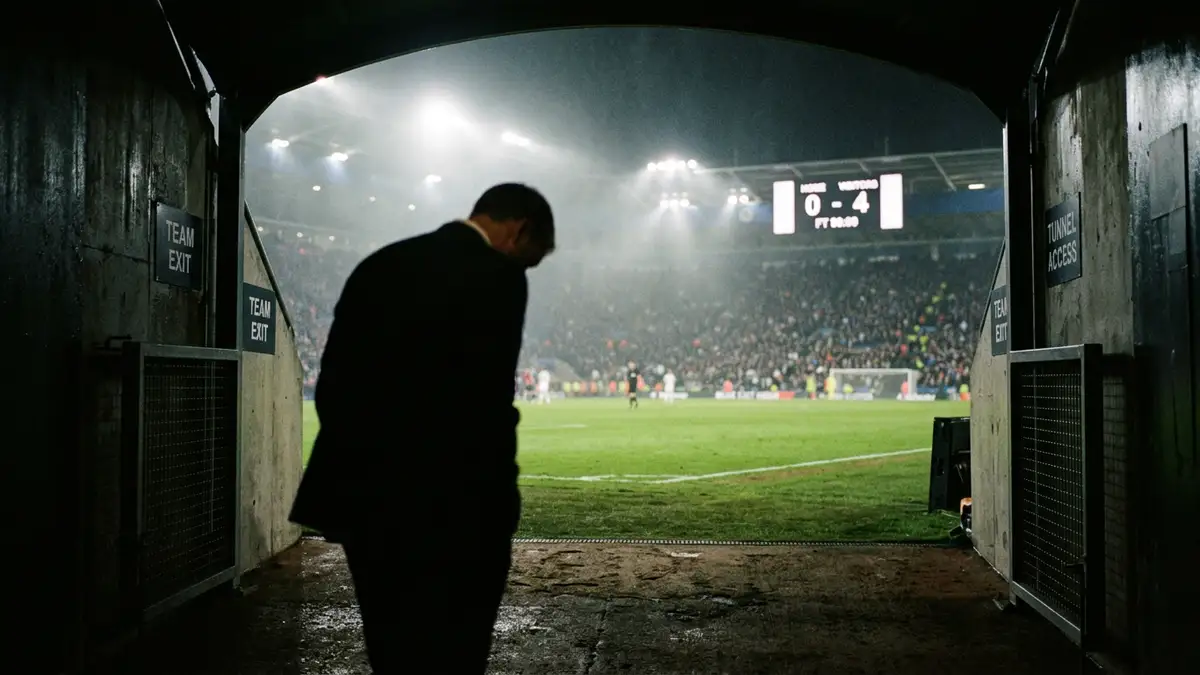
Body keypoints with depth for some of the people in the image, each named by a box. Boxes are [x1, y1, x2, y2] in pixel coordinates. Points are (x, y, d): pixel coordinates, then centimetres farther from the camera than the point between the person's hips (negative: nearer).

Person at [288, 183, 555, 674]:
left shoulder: (379, 265, 12)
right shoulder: (495, 278, -10)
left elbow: (332, 381, 10)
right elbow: (486, 404, -16)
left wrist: (358, 466, 16)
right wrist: (498, 506, -6)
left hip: (360, 496, 7)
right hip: (443, 509, -7)